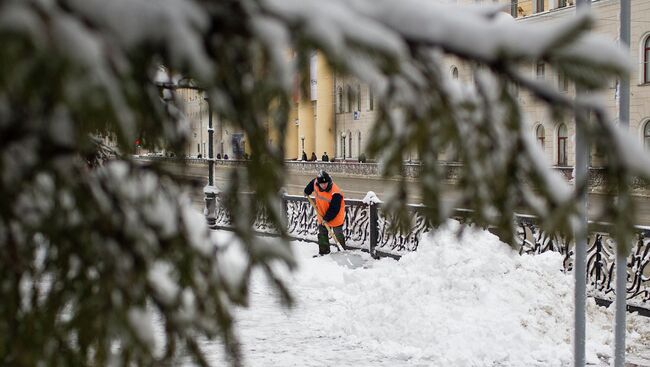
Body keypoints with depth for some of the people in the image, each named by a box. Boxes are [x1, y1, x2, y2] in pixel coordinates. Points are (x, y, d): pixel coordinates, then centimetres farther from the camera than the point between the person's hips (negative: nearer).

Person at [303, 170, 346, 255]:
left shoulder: (335, 193, -34)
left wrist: (327, 218, -24)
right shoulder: (315, 183, -18)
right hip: (322, 214, 6)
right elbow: (311, 184, 10)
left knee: (338, 234, -1)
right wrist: (307, 192, 23)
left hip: (335, 216, -6)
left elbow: (334, 209, -28)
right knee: (322, 233, 13)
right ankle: (323, 251, 24)